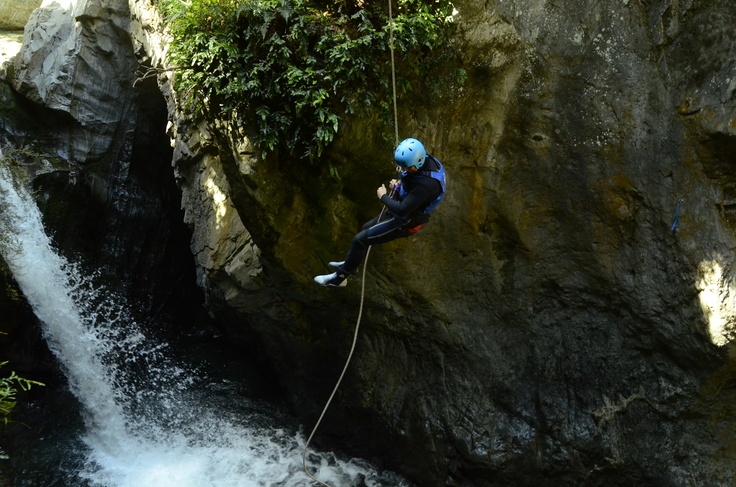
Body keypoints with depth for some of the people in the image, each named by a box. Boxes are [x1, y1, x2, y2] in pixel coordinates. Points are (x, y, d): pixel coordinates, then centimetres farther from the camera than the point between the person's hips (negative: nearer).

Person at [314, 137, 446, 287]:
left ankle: (339, 277, 14)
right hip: (404, 212, 10)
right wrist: (399, 185, -3)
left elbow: (402, 210, -35)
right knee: (366, 228, 25)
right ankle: (350, 264, 48)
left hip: (404, 222, -9)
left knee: (360, 239, -4)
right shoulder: (426, 159, -10)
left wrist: (383, 196, -19)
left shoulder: (426, 184, -38)